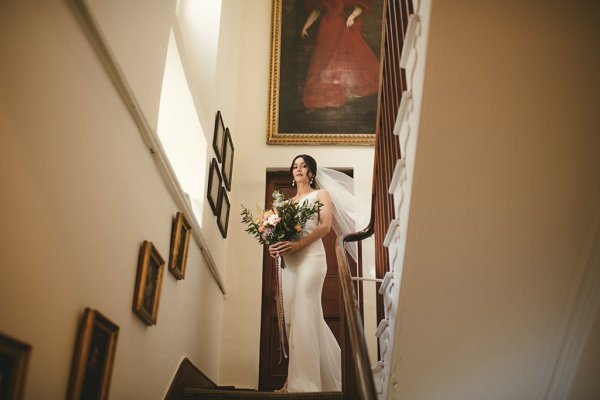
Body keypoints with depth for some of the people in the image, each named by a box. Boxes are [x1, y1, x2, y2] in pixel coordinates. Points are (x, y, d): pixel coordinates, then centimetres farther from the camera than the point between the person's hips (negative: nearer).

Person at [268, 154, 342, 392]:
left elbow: (325, 226, -5)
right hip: (288, 260, 6)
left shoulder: (320, 194, 10)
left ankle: (303, 382, -16)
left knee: (304, 315, -15)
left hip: (310, 255, -6)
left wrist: (299, 244, -19)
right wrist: (275, 246, -5)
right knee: (291, 316, 2)